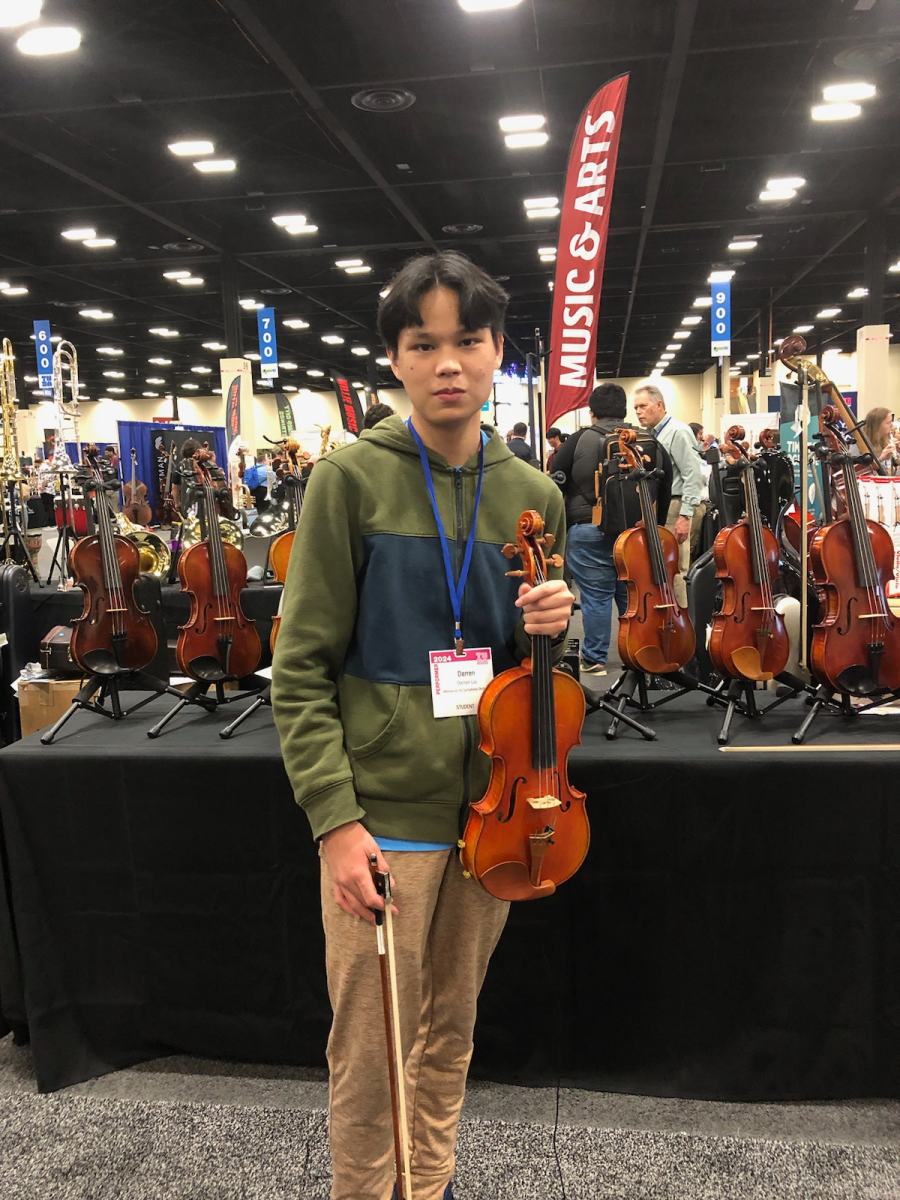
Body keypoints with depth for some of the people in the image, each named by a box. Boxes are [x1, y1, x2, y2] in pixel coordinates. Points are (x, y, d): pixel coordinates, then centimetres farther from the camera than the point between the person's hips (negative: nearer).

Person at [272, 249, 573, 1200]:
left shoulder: (533, 495, 4)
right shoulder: (351, 478, -9)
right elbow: (301, 667, -9)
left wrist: (547, 628, -9)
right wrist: (335, 816, -16)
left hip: (491, 807, 4)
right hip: (383, 815, -4)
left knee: (452, 1032, 21)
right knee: (370, 1058, 8)